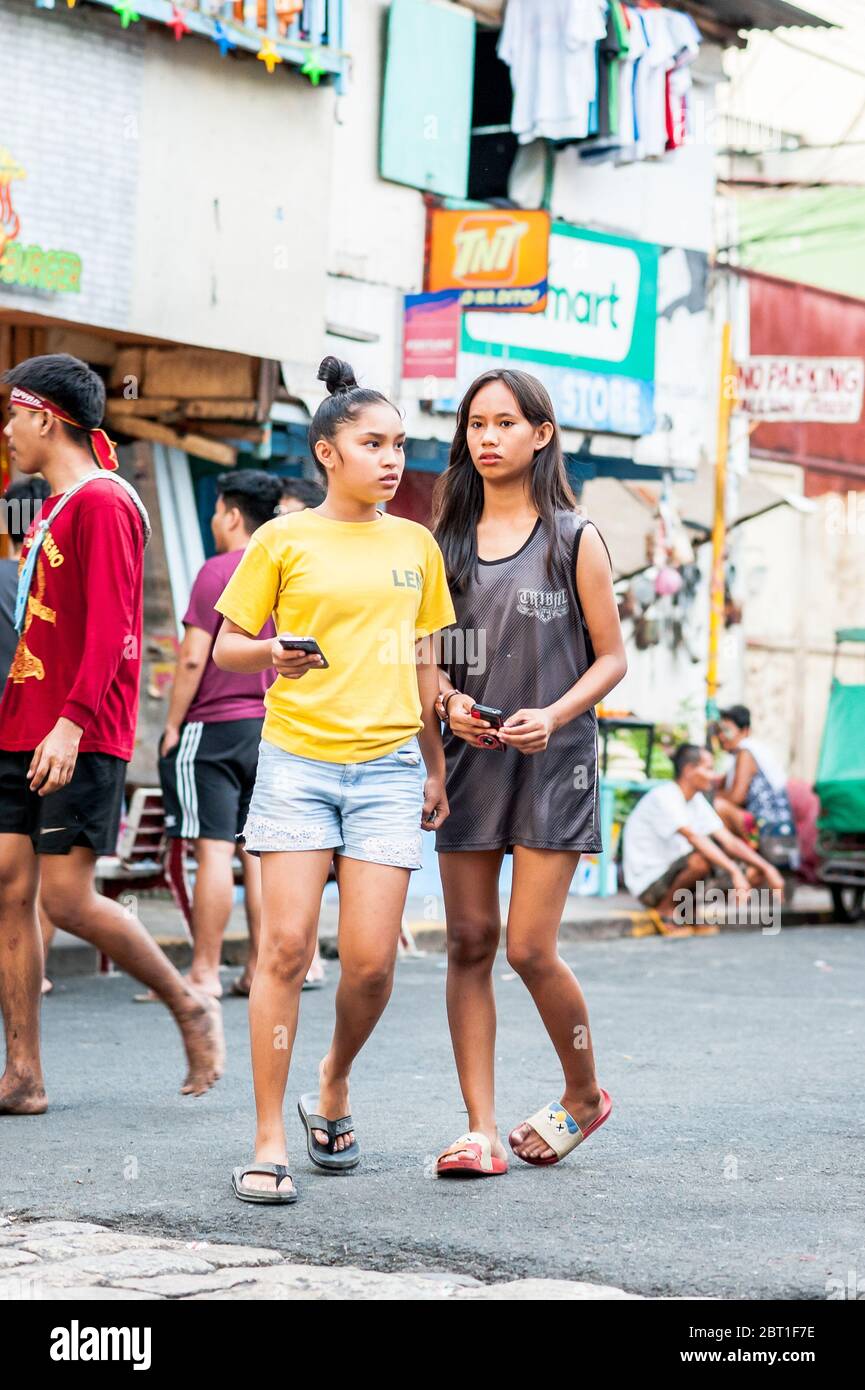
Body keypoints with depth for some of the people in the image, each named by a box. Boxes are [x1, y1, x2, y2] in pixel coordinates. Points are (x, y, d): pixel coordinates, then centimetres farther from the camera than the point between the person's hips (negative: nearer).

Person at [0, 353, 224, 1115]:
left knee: (67, 896, -10)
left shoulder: (103, 502, -10)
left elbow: (109, 627, -18)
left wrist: (72, 721, -26)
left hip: (79, 741, -9)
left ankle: (191, 1006, 11)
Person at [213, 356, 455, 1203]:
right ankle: (269, 1143, -1)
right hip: (297, 759, -2)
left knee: (370, 959, -4)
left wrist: (435, 767, 18)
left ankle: (333, 1090, 24)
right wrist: (273, 652, -16)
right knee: (286, 946, -8)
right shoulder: (283, 540, 3)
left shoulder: (414, 545, 13)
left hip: (387, 767, 3)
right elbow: (225, 648, 6)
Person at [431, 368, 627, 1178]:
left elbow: (611, 657, 0)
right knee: (468, 943, -1)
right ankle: (480, 1129, 3)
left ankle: (583, 1095, 17)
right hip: (469, 761, 4)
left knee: (529, 949, -7)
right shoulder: (447, 541, 10)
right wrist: (447, 701, -6)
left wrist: (554, 716, -16)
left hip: (552, 764, -4)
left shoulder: (573, 540, 0)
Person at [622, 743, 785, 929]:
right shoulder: (664, 797, -18)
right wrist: (734, 872, -39)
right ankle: (666, 908, -13)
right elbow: (694, 838, -31)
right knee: (701, 860, -38)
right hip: (649, 884, -8)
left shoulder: (697, 800, 9)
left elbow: (729, 841, 5)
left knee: (754, 874, -3)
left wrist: (767, 868, -8)